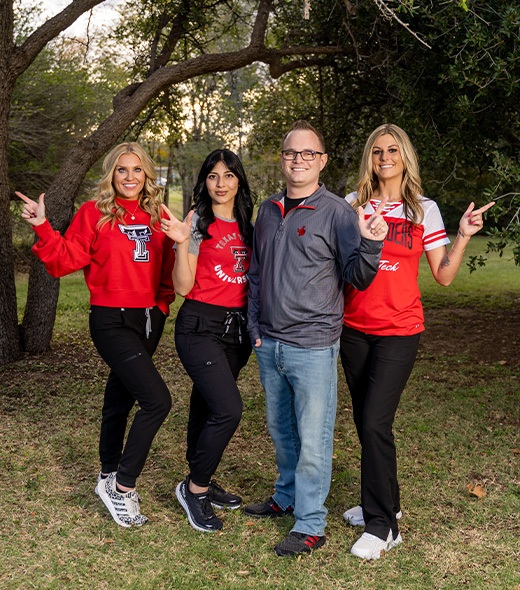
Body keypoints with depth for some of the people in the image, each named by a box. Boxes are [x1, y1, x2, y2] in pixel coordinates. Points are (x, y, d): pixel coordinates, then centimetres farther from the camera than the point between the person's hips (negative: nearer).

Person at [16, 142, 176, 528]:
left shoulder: (157, 217, 7)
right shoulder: (94, 214, -7)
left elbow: (168, 267, 17)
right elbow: (65, 260, -11)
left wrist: (163, 302, 5)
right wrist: (43, 228, -23)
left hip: (149, 320, 6)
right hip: (112, 320, -6)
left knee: (121, 398, 18)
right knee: (157, 399, -16)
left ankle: (110, 477, 35)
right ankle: (122, 485, -1)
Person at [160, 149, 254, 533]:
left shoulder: (246, 225, 11)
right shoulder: (198, 222, -6)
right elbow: (183, 286, -12)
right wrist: (182, 243, -23)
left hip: (237, 325, 6)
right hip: (200, 325, -6)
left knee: (207, 407, 15)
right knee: (228, 409, -16)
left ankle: (202, 484, 28)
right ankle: (194, 488, 2)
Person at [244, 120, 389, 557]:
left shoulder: (337, 212, -8)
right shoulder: (268, 211, 11)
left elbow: (358, 277, -9)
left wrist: (369, 245, -27)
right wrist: (255, 326, 12)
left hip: (313, 345, -6)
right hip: (269, 343, 6)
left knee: (312, 437, -1)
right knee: (281, 430, 20)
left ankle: (310, 525, 10)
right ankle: (287, 498, 38)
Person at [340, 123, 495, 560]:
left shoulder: (424, 210, 0)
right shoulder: (353, 205, 5)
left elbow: (444, 276, 0)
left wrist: (463, 237, -12)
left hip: (399, 330, -3)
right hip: (354, 327, 4)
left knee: (375, 423, -10)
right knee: (365, 421, 11)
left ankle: (382, 525, 3)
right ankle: (384, 503, 30)